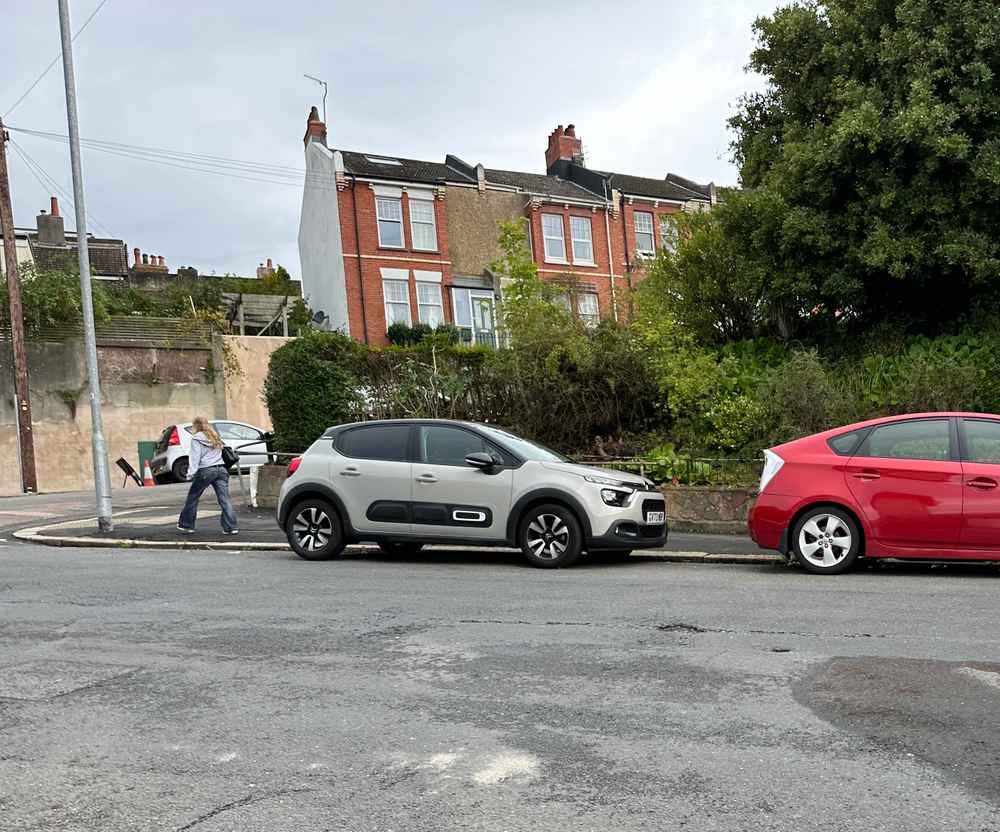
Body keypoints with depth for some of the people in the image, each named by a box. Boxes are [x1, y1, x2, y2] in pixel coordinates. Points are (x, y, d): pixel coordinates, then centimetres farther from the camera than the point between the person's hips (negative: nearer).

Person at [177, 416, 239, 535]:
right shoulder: (215, 437, 21)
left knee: (192, 497, 12)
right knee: (224, 499, -2)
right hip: (221, 469, 5)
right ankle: (231, 527, -10)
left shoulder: (196, 439, 1)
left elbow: (195, 457, -9)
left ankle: (186, 525, 20)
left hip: (206, 471, -5)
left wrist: (191, 473, -14)